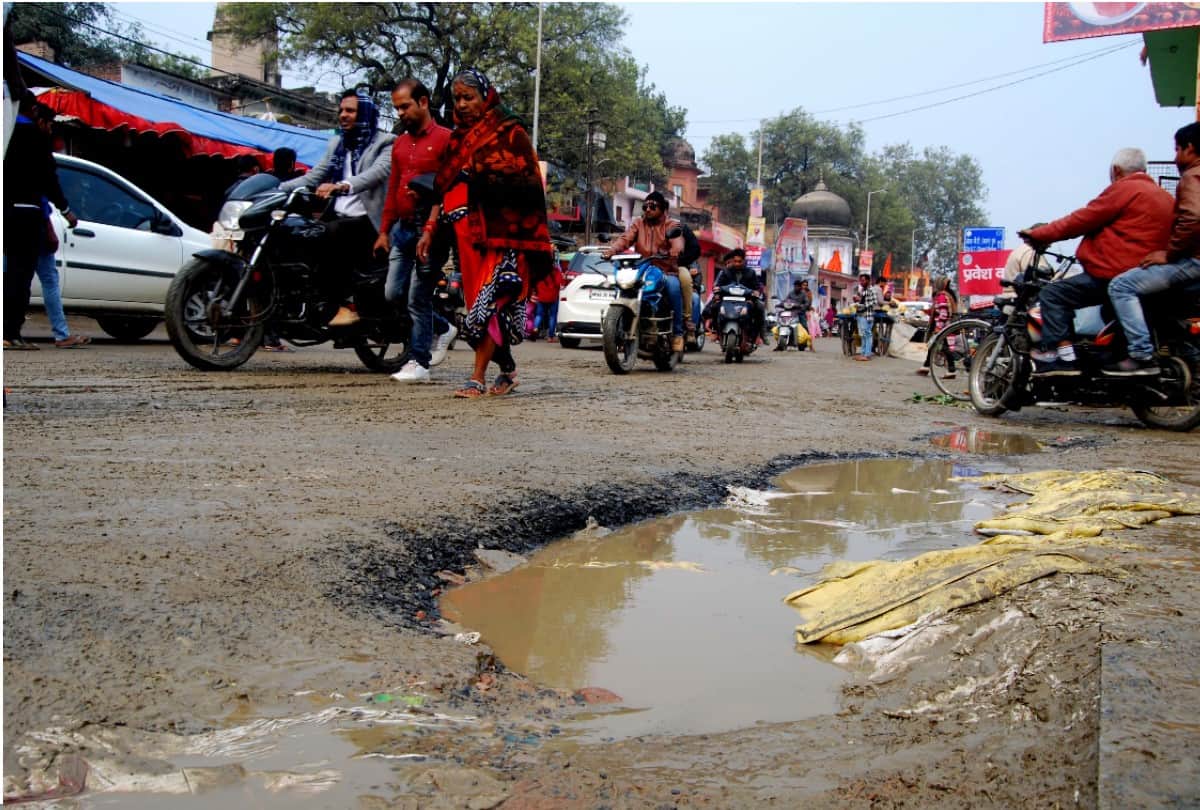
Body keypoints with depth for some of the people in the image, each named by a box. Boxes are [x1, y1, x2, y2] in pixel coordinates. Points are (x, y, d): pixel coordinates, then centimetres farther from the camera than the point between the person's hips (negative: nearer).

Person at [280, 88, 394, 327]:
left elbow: (377, 172, -18)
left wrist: (342, 186, -36)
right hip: (338, 218, 6)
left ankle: (347, 306, -27)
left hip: (367, 220, -6)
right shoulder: (336, 143, 24)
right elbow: (313, 177, 19)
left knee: (331, 232, -34)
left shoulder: (386, 142, 2)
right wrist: (278, 188, 3)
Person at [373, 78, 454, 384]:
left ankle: (419, 363, 5)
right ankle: (443, 329, 25)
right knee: (393, 294, 5)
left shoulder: (445, 139, -4)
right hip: (402, 228, 7)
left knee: (418, 299, -5)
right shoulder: (400, 143, 19)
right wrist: (384, 231, 18)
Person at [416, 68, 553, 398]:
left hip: (505, 236, -6)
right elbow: (445, 189, 15)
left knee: (487, 304, -14)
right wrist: (430, 229, 6)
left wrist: (489, 185, -18)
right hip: (469, 237, 6)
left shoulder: (511, 134, 0)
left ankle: (477, 378, -13)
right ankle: (507, 370, 23)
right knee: (484, 305, 8)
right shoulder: (458, 139, 17)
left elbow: (530, 185, -6)